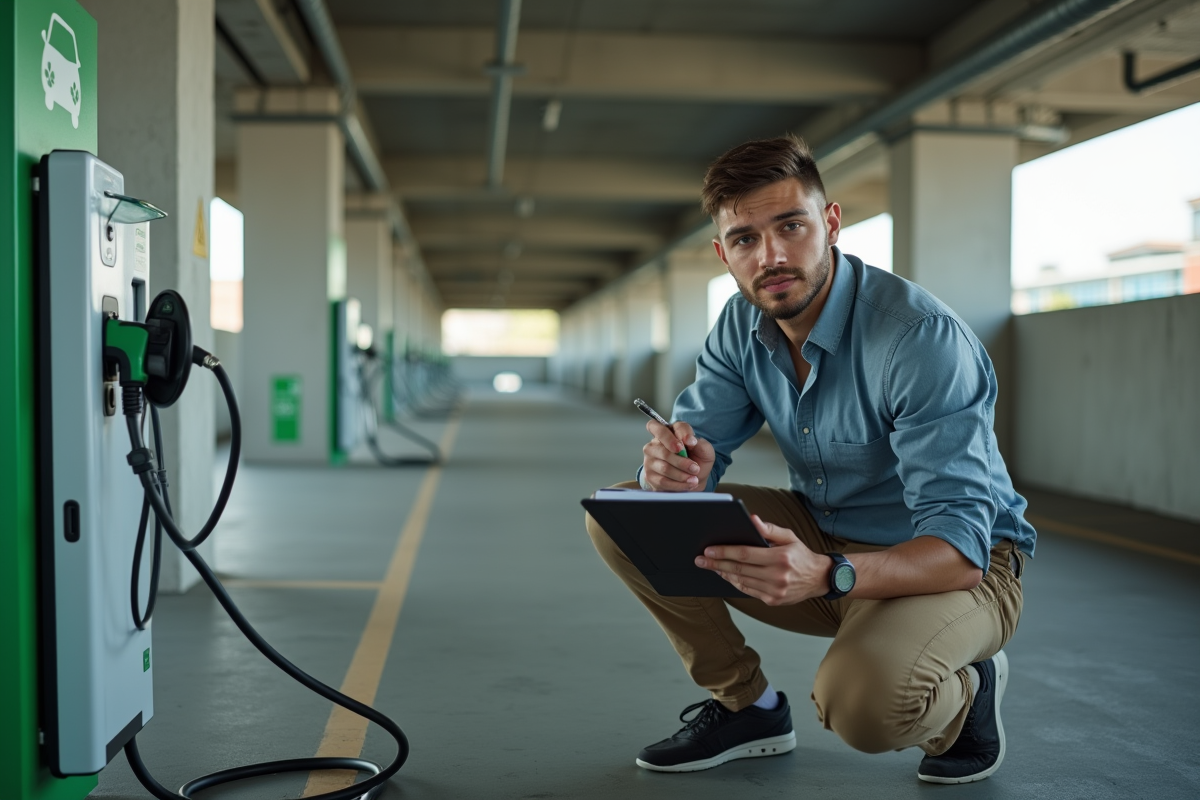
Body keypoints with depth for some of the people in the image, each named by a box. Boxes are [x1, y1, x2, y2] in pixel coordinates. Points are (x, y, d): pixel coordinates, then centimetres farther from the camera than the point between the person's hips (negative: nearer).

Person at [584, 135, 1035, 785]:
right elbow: (694, 447, -4)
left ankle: (967, 692, -1)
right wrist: (671, 469, -31)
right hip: (823, 535, 7)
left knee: (862, 701, -38)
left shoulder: (922, 338, -27)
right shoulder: (742, 327, -5)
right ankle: (745, 706, 7)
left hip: (959, 563, -6)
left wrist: (828, 576, -51)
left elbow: (959, 547, -32)